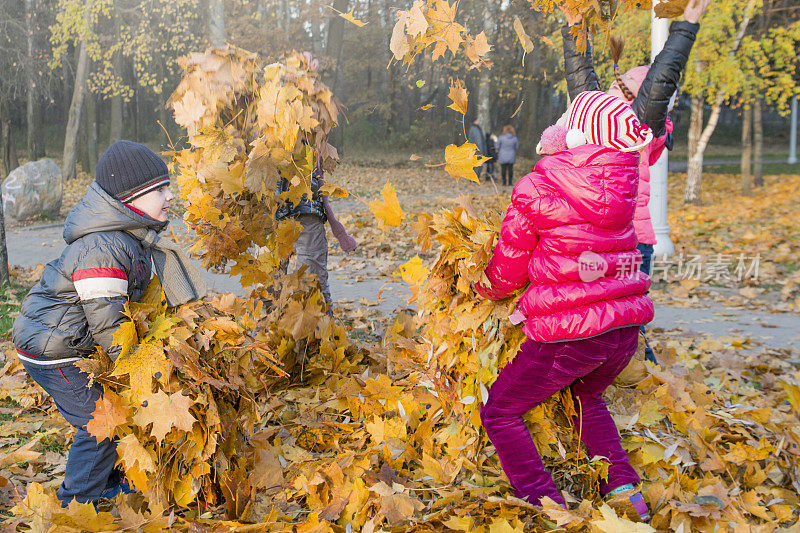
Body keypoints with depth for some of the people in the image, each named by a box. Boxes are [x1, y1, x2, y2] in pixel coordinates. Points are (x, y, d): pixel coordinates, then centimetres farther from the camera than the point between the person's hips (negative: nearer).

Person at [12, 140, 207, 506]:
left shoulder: (131, 235, 2)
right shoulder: (101, 250, -31)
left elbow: (126, 299, 16)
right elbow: (106, 323, -29)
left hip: (73, 344, 10)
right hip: (53, 352, -10)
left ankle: (105, 482, 37)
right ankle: (77, 504, 13)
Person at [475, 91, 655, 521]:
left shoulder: (536, 188, -8)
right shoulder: (621, 182, 6)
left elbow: (507, 270, 2)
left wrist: (485, 288, 23)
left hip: (569, 332, -6)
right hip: (625, 327, 7)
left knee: (499, 412, 12)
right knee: (587, 396, 34)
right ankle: (624, 490, 22)